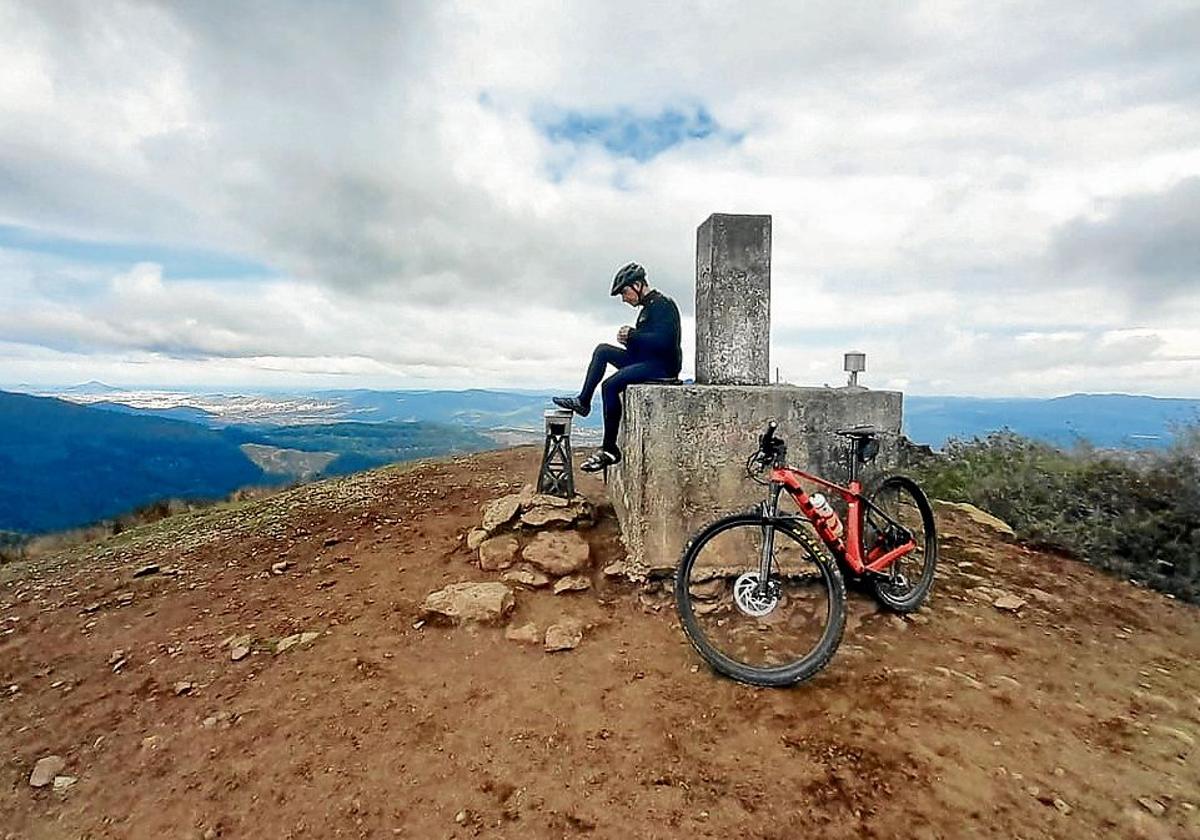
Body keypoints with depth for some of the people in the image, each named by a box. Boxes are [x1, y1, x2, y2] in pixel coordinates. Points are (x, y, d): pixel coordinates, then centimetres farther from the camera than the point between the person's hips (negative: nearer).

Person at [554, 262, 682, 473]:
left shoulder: (662, 305, -12)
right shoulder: (648, 306, 19)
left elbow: (663, 340, -25)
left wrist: (632, 336, -15)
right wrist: (630, 336, 0)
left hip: (663, 366, -10)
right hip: (646, 361, 10)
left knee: (611, 385, -26)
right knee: (602, 350, 10)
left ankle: (610, 451, -20)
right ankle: (583, 402, 8)